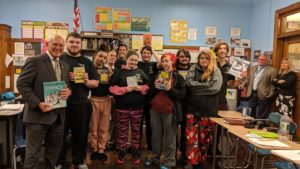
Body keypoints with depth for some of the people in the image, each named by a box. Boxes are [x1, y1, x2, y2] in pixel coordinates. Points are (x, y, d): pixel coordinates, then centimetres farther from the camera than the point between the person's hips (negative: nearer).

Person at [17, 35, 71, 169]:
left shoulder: (64, 66, 13)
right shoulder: (34, 61, -8)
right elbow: (21, 84, -12)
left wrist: (68, 91, -7)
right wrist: (38, 103, -21)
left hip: (58, 116, 7)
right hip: (38, 115, -6)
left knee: (54, 151, 19)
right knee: (33, 153, 6)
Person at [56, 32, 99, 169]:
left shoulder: (87, 62, 8)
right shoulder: (59, 59, 2)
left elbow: (96, 83, 7)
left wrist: (87, 81, -14)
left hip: (81, 104, 2)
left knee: (80, 134, 12)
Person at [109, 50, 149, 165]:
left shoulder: (141, 72, 6)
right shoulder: (119, 72, -1)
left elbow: (147, 86, 10)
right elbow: (112, 88, -5)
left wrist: (141, 88, -11)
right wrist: (125, 89, -17)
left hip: (137, 107, 2)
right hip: (122, 107, -2)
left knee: (136, 130, 12)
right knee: (122, 131, 8)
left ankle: (136, 153, 27)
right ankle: (121, 152, 24)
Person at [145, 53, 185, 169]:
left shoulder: (178, 77, -1)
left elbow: (182, 95, -7)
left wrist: (170, 89, -20)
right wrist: (155, 87, -4)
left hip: (169, 111, -5)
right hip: (155, 109, 5)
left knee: (169, 137, 1)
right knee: (156, 135, 14)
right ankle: (155, 158, 28)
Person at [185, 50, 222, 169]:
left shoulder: (216, 71, 1)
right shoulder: (193, 69, 7)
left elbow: (215, 88, -14)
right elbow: (189, 83, -9)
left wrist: (197, 86, -11)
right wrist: (206, 85, -12)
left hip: (208, 110, -1)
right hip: (193, 108, 1)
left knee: (204, 138, 11)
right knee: (191, 137, -1)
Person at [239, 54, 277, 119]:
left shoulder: (272, 70, -4)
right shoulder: (252, 68, 13)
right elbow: (248, 78, 20)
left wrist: (270, 95, -12)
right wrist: (243, 84, 4)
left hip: (263, 95, -5)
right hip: (252, 94, 5)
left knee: (261, 116, 4)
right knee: (250, 113, 11)